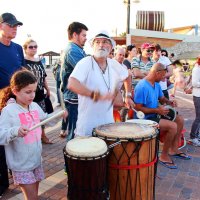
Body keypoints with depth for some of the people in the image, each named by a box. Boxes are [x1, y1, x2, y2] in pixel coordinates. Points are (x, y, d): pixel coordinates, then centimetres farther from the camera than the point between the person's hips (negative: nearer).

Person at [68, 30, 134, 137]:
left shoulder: (114, 64, 4)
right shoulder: (85, 63, -14)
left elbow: (127, 77, 24)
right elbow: (72, 84, -29)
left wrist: (128, 96, 16)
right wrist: (96, 95, -34)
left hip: (108, 121, 6)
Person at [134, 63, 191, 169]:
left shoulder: (157, 84, 7)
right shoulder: (142, 87, -23)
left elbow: (162, 98, 21)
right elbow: (138, 108, -23)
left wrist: (169, 102, -2)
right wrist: (157, 110, -24)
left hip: (155, 114, 10)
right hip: (145, 119, -10)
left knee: (180, 119, 8)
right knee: (173, 126, -24)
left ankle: (174, 149, 20)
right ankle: (164, 156, -7)